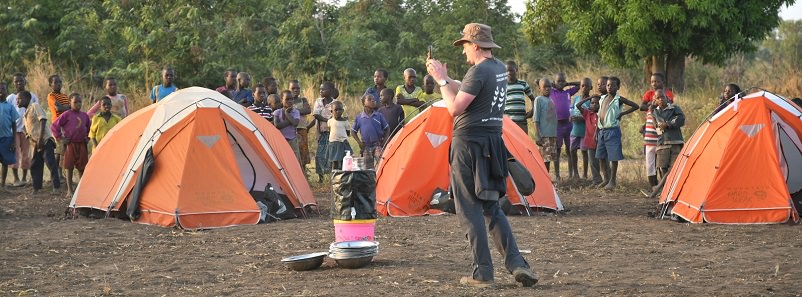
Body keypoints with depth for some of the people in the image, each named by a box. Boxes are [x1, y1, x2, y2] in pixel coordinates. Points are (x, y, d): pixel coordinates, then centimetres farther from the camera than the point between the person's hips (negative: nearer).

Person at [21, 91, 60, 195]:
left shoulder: (35, 106, -5)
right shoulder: (26, 113, 19)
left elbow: (43, 120, -15)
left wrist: (40, 138, -20)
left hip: (45, 140, -9)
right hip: (36, 143, 9)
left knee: (51, 163, -13)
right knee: (34, 165, 10)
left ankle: (56, 188, -15)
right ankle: (36, 189, 17)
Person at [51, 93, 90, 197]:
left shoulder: (84, 115, 8)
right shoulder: (67, 115, -7)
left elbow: (89, 128, 26)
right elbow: (54, 126, -7)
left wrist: (87, 137, 14)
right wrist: (60, 138, -7)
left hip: (82, 144, 4)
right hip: (70, 144, -4)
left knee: (82, 167, 7)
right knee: (69, 167, 1)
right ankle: (69, 190, 7)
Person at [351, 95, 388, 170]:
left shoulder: (379, 116, 2)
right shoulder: (359, 118, 3)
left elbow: (387, 129, 10)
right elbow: (353, 132, 12)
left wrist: (384, 141, -1)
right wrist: (359, 143, 2)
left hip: (377, 145, -1)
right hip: (366, 146, 1)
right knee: (368, 168, 6)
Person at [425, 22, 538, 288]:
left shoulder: (478, 71, -16)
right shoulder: (500, 68, 13)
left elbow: (455, 108, -17)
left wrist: (441, 80, -7)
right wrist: (445, 78, 18)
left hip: (469, 144, -9)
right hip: (492, 143, 9)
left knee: (470, 212, -2)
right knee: (492, 208, 15)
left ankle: (482, 274, -1)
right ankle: (516, 264, 3)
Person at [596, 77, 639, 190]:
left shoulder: (619, 99, -4)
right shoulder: (602, 99, 13)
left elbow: (635, 106, -6)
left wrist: (622, 114, -8)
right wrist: (597, 132, 15)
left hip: (612, 131, -7)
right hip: (602, 130, 7)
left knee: (613, 157, -3)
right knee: (601, 156, 11)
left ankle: (612, 181, 3)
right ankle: (606, 179, 22)